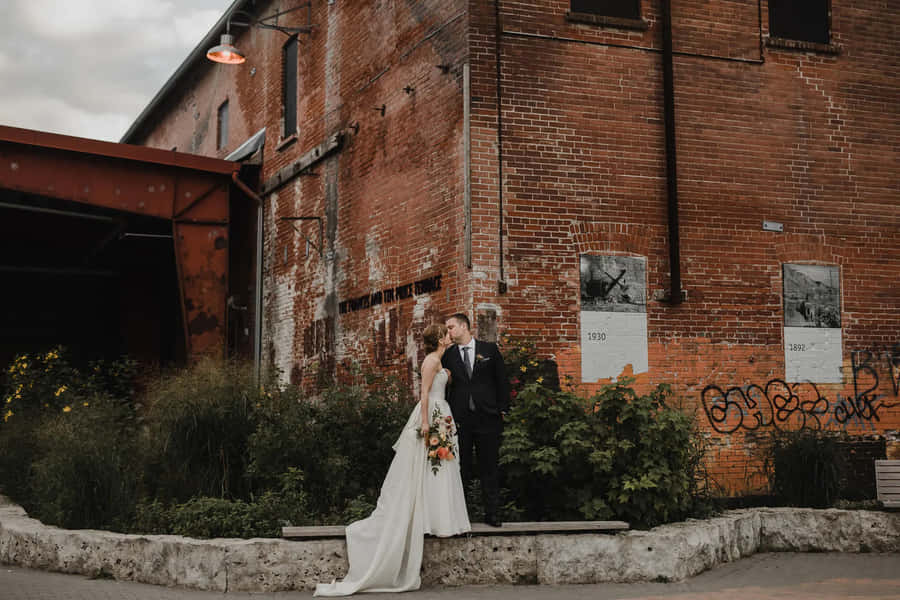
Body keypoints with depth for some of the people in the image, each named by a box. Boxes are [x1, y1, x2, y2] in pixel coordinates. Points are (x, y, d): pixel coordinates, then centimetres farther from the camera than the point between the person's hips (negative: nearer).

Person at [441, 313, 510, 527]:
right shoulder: (448, 355, 7)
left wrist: (502, 409, 1)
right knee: (461, 467, 3)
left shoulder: (489, 349, 5)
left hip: (487, 416, -1)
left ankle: (491, 513, 9)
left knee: (489, 467, 4)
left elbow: (502, 380, 7)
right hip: (459, 419, 1)